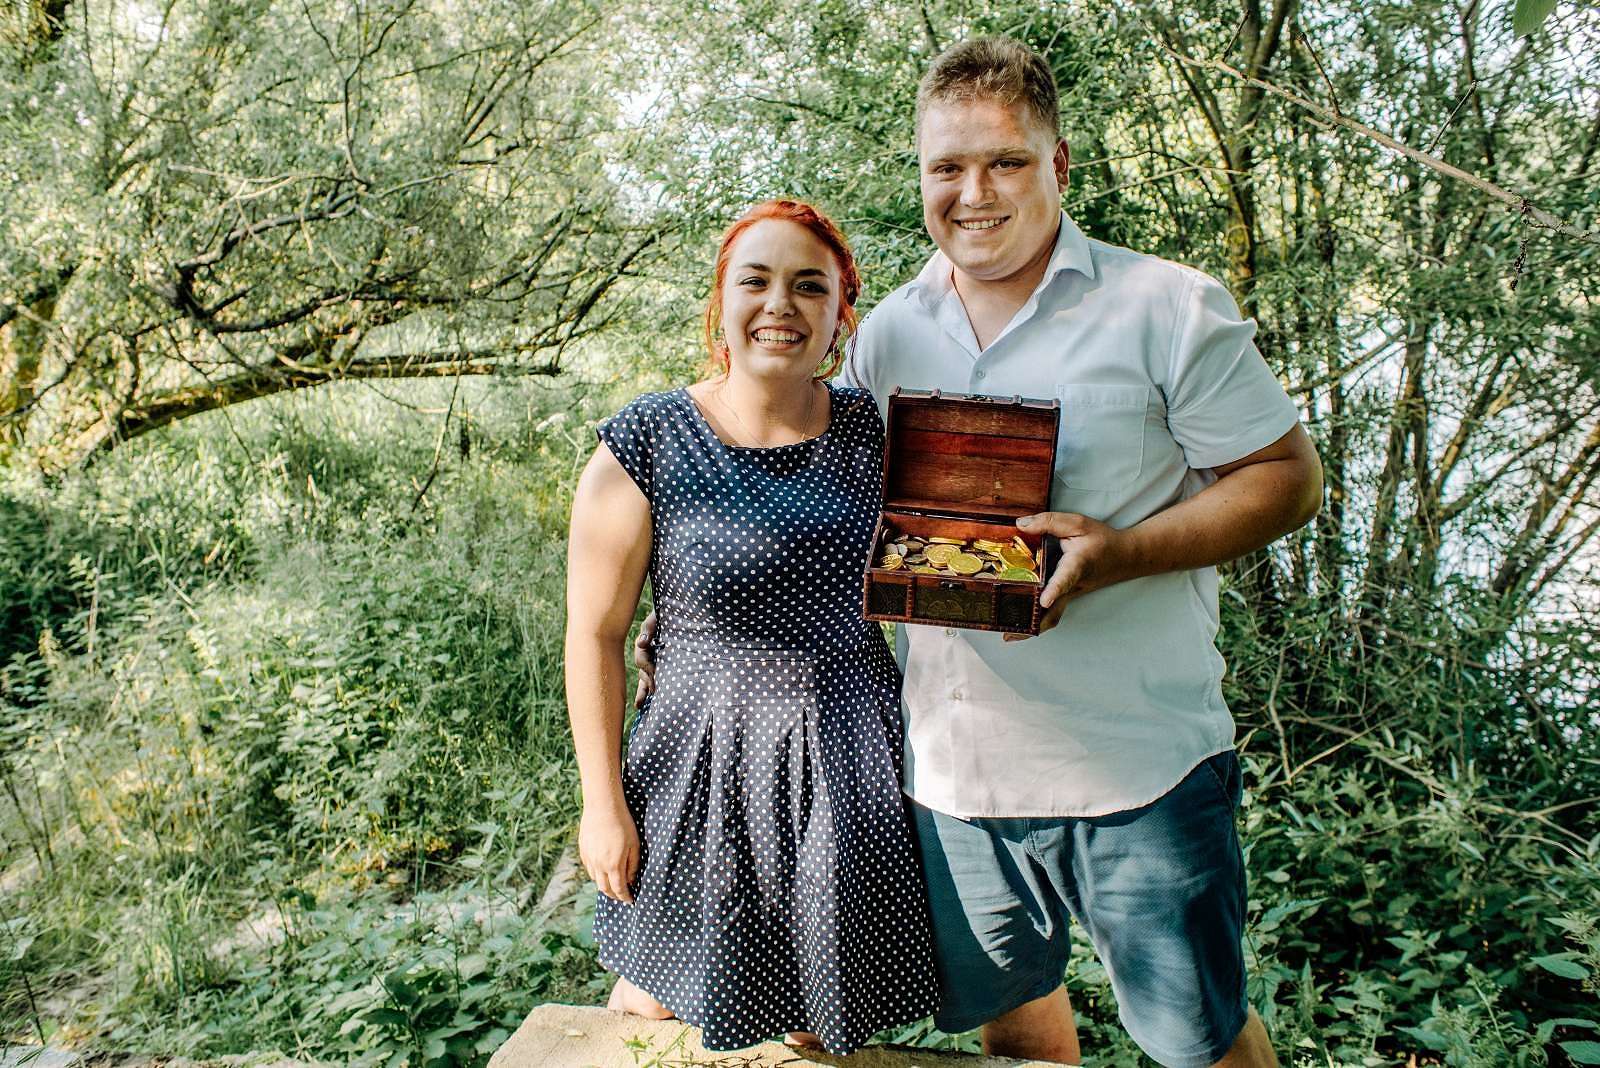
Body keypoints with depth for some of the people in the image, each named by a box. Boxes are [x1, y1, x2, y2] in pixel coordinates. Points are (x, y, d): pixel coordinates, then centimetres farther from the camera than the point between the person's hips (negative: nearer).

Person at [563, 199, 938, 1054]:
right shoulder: (645, 446, -12)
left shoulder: (873, 435, -2)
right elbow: (594, 634, -7)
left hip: (848, 764, 3)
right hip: (703, 768, -2)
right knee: (655, 1010, 14)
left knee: (825, 1027, 17)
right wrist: (603, 805, -6)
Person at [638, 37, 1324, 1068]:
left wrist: (1121, 551, -21)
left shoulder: (1167, 308, -7)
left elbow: (1289, 478, -5)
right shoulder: (887, 336, 6)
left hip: (1141, 762, -3)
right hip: (956, 764, 4)